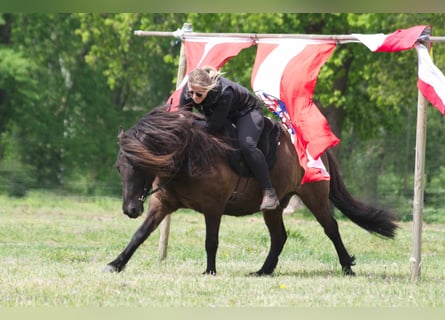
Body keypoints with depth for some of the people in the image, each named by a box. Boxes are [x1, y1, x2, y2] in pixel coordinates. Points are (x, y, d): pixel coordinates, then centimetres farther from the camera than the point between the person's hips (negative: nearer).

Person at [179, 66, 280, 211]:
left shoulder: (225, 92, -41)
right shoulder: (187, 91, -25)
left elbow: (215, 125, -40)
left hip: (247, 112, -7)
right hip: (215, 114, 7)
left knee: (246, 145, -31)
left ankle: (269, 192, -25)